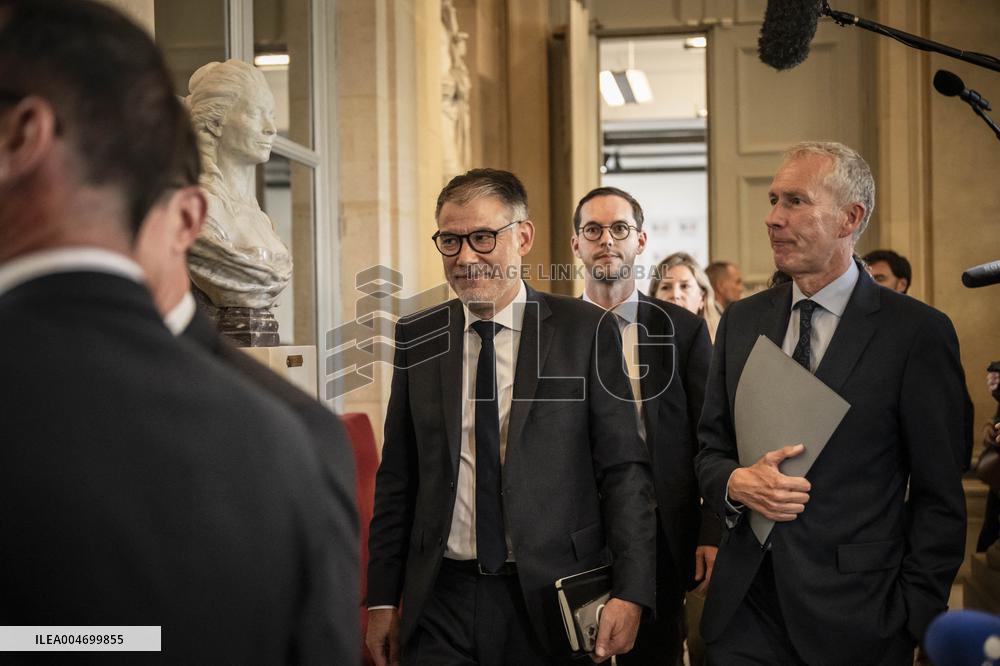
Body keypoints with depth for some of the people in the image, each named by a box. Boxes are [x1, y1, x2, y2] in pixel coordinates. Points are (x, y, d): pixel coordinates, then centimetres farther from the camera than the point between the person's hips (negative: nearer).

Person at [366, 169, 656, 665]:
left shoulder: (586, 331, -3)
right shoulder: (416, 338, 5)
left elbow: (625, 469, -5)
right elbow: (397, 478, 8)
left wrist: (630, 592, -12)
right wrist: (383, 599, 6)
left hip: (552, 600, -2)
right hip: (442, 601, 2)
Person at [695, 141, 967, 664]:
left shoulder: (918, 332, -7)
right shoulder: (741, 321, 7)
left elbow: (939, 498, -6)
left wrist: (911, 619, -9)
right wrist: (735, 483, -8)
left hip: (853, 621, -4)